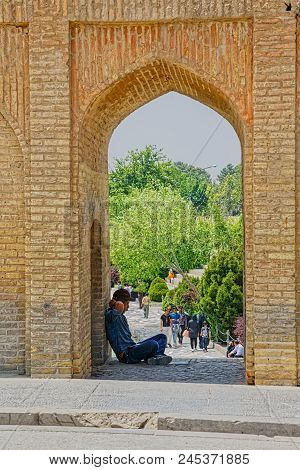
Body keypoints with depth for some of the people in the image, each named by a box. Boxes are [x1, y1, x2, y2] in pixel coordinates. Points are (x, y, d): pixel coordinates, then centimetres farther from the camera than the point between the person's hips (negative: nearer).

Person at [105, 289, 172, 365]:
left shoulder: (122, 317, 22)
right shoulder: (110, 314, -10)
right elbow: (120, 305, -32)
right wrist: (114, 303, -11)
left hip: (132, 347, 11)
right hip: (126, 354, -11)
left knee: (162, 337, 12)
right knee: (153, 344, -34)